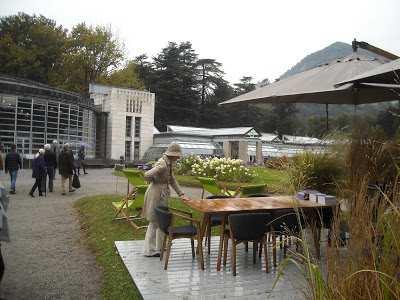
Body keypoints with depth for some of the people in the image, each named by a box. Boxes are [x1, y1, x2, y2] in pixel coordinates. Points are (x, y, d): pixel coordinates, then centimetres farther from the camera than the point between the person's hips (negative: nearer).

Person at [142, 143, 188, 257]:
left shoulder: (169, 164, 6)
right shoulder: (162, 165, -24)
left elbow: (172, 180, 12)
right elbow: (147, 175, -29)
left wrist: (181, 194, 7)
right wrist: (156, 181, -9)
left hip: (162, 195, 9)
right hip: (156, 194, -9)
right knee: (154, 222, 4)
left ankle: (161, 246, 32)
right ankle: (150, 250, 18)